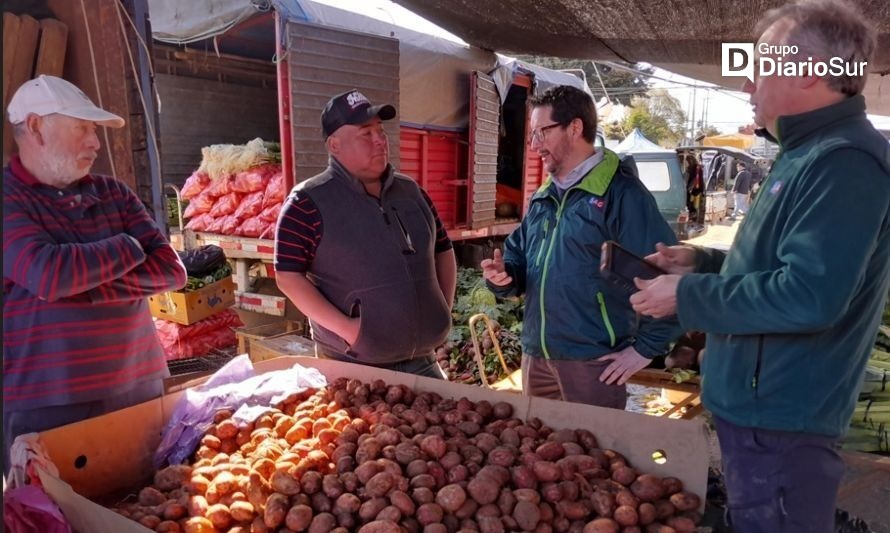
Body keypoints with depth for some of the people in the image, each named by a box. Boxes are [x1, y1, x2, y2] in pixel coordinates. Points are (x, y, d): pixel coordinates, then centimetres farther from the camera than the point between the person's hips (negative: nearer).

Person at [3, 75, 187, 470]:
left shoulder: (113, 194, 9)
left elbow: (172, 270, 0)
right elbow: (48, 275, -23)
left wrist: (85, 286, -13)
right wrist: (129, 246, -8)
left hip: (140, 390, 5)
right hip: (45, 405, -4)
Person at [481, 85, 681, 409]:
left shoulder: (621, 192, -14)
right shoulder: (541, 199, 11)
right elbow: (519, 258, 19)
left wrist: (646, 348, -17)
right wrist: (503, 275, -4)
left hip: (592, 361, -7)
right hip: (535, 358, 8)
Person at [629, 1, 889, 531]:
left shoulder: (844, 162, -23)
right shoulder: (813, 154, 14)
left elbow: (808, 296, -31)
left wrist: (687, 294, -20)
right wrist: (703, 261, 9)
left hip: (778, 419, -11)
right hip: (763, 405, 11)